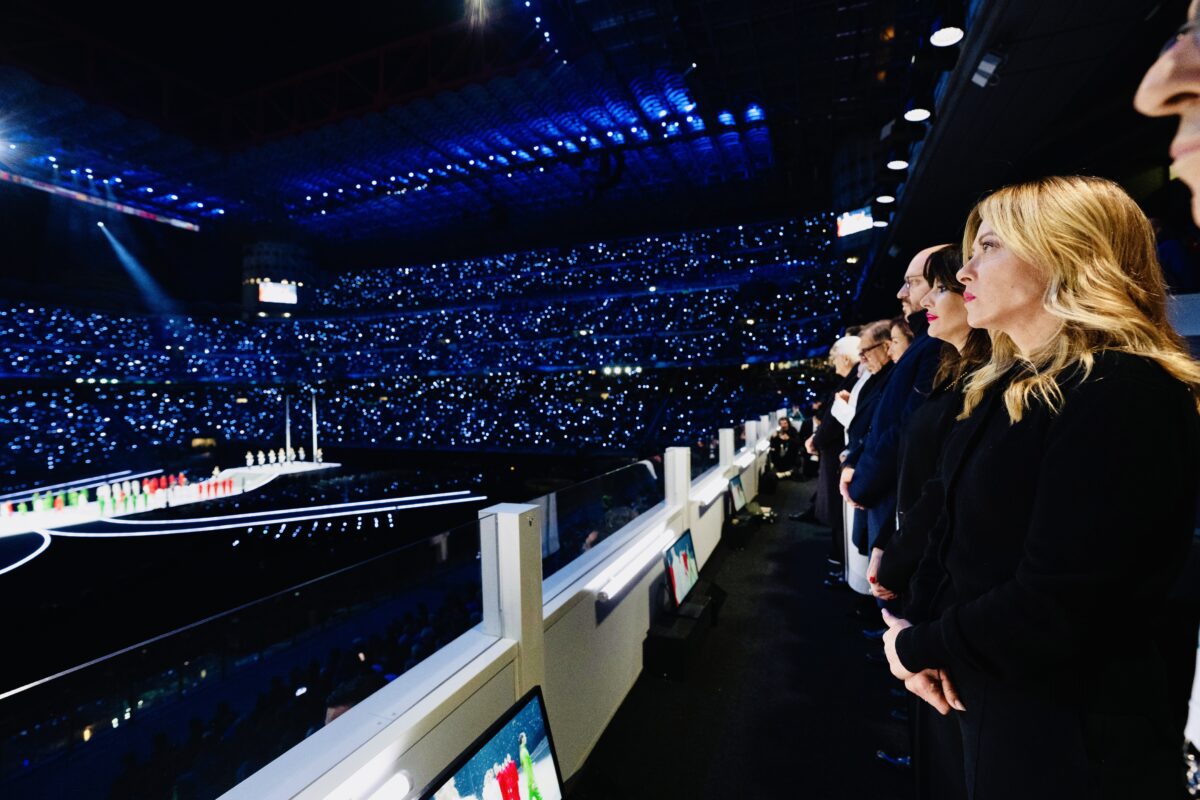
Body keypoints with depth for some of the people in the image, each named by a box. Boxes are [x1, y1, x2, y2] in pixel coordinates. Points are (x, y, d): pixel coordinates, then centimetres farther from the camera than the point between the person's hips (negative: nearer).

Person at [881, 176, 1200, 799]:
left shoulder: (1125, 395, -24)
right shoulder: (1005, 387, 4)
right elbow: (955, 534, 6)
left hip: (1076, 735, -7)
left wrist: (917, 647, -13)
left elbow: (1052, 608, -28)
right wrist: (924, 629, -9)